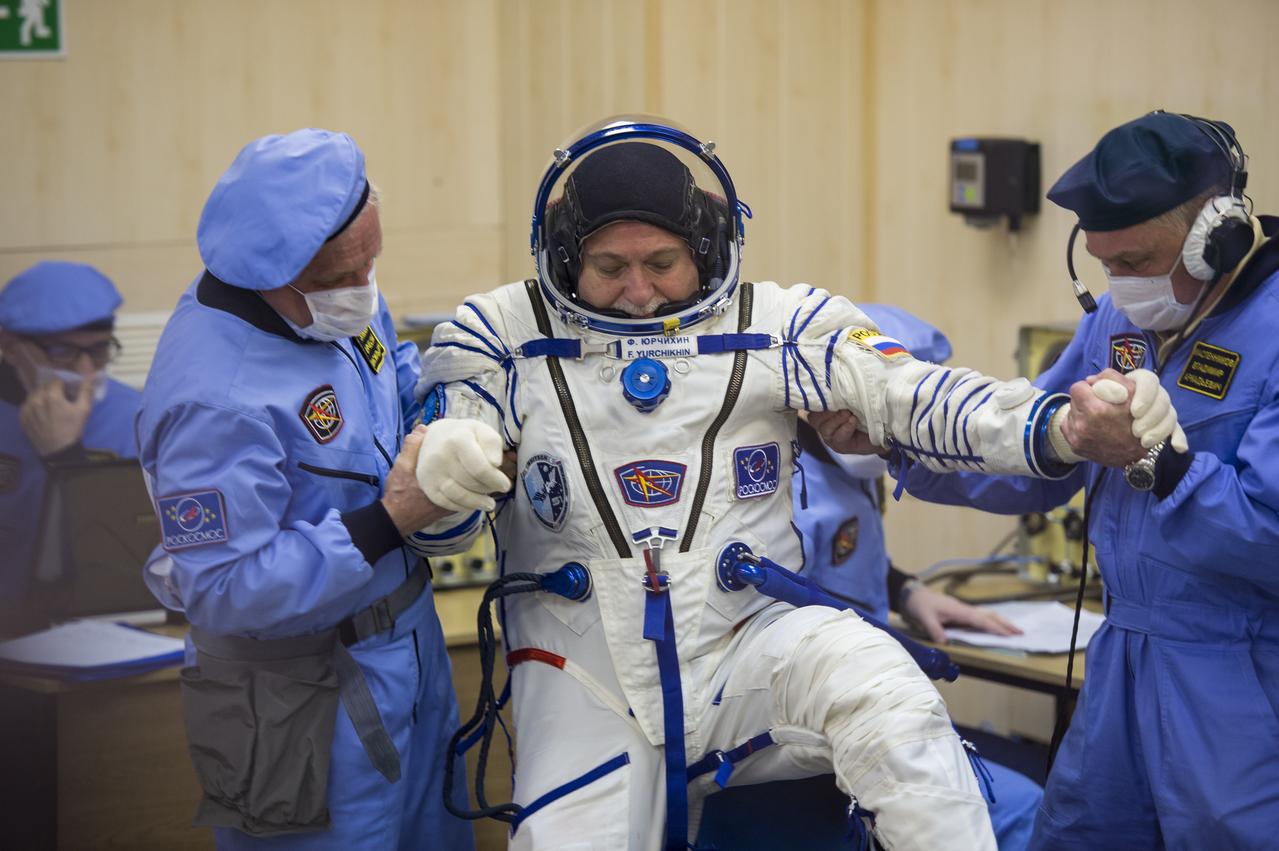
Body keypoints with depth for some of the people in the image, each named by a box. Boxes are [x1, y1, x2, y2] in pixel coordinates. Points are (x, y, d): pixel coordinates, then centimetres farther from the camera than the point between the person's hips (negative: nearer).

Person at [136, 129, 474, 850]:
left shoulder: (339, 301, -4)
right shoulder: (218, 400, -32)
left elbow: (397, 378, 17)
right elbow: (227, 592, -30)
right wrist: (391, 521, -29)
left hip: (408, 643, 9)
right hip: (309, 693, -9)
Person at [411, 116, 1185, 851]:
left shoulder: (778, 327, -2)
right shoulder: (502, 335, -2)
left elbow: (914, 400, -10)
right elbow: (431, 518, -4)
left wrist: (1059, 427, -27)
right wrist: (442, 476, -29)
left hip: (748, 653, -1)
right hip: (586, 686, 1)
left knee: (874, 683, -28)